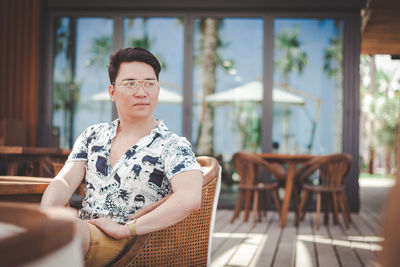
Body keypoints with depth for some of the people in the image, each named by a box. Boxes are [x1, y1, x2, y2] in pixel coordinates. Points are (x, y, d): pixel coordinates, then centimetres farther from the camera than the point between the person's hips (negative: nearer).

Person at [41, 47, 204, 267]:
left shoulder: (173, 147, 0)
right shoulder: (93, 136, 19)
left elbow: (190, 199, -19)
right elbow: (64, 182, 9)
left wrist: (126, 229, -20)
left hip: (126, 244, -4)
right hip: (79, 233, 5)